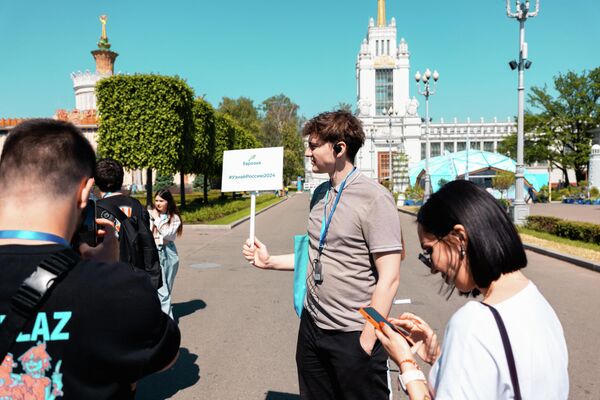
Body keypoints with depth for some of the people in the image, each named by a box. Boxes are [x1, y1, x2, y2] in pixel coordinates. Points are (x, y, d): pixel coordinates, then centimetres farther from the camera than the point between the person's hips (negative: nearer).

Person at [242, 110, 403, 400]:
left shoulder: (374, 198, -16)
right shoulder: (320, 193, 6)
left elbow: (389, 278, -17)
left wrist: (366, 341, -16)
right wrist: (269, 261, 6)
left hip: (353, 335, -7)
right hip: (312, 325, 7)